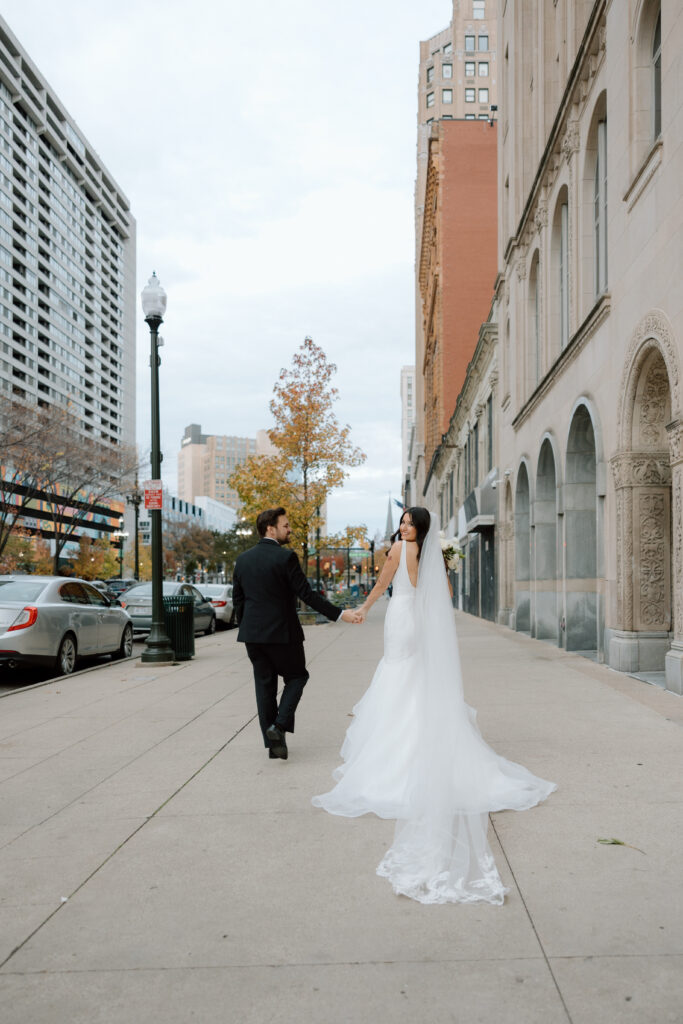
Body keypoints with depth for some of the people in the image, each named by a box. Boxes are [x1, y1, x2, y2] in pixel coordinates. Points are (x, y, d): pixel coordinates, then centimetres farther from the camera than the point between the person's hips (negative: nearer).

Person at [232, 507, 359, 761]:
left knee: (264, 684, 11)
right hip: (282, 632, -5)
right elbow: (307, 594, -16)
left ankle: (273, 743, 13)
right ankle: (279, 726, -5)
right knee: (296, 676, 13)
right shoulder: (285, 557, -12)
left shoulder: (242, 559, 6)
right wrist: (339, 614, -13)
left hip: (252, 634, 5)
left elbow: (237, 599, 10)